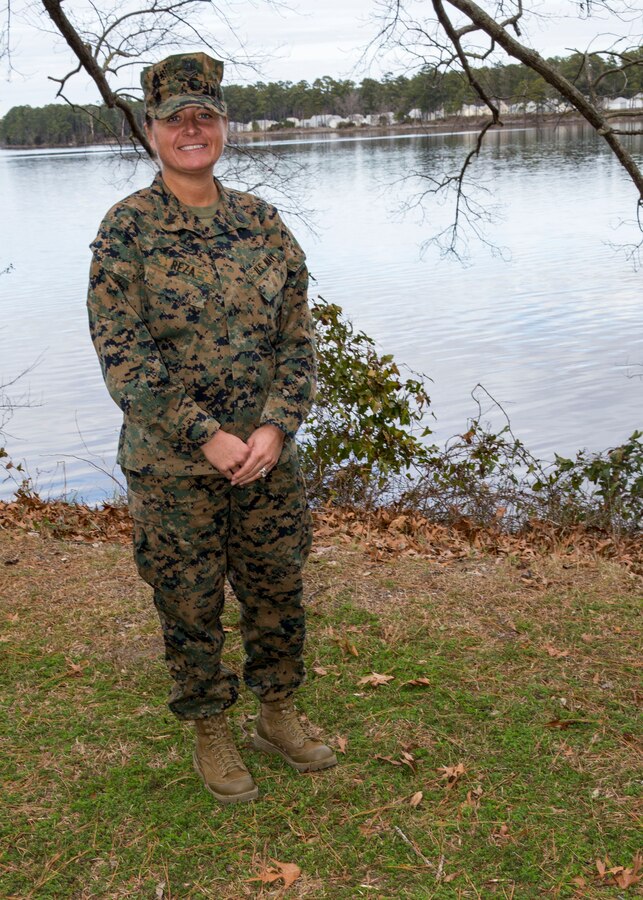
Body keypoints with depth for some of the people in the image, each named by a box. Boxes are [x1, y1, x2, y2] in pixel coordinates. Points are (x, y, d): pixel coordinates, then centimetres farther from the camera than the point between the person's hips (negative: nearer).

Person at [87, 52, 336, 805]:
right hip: (172, 467, -4)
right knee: (190, 606, 10)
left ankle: (277, 715, 37)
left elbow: (296, 335, 3)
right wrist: (207, 437, -19)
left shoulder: (262, 222, 4)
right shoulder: (125, 230, -8)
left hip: (267, 454, 4)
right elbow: (122, 354, -14)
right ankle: (209, 735, 31)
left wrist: (276, 428, -11)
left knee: (278, 592, 15)